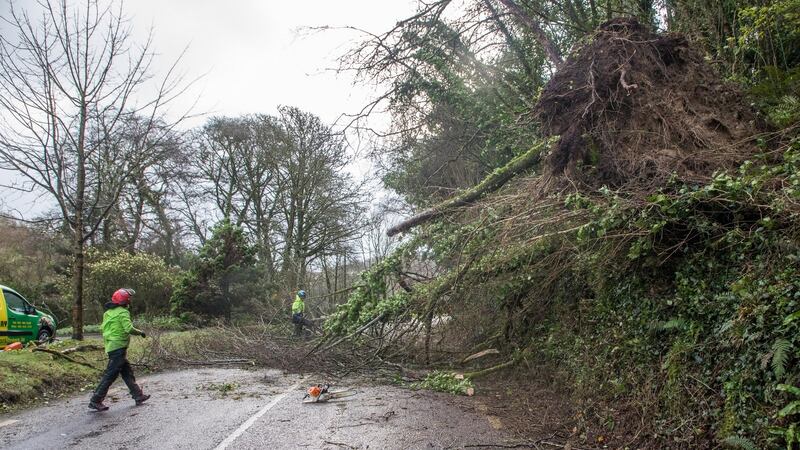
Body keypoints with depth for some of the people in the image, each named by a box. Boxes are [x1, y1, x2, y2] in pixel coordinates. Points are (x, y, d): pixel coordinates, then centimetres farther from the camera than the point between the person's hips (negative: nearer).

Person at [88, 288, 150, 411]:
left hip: (110, 346, 10)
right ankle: (95, 400, 0)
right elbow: (129, 329, -23)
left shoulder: (108, 312, 14)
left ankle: (138, 395, 20)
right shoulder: (123, 312, -14)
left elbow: (104, 328, 17)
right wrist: (140, 332, -7)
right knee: (110, 374, -4)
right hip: (118, 347, -10)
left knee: (127, 372, 14)